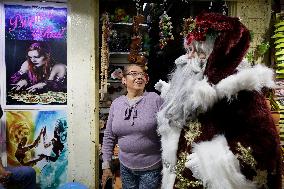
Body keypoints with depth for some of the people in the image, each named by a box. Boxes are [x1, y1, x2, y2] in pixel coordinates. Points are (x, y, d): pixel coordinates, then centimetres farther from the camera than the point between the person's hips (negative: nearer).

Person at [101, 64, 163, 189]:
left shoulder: (155, 99, -11)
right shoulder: (116, 103, 0)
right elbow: (109, 137, 7)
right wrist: (106, 164, 7)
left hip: (151, 168, -3)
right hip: (125, 167, 4)